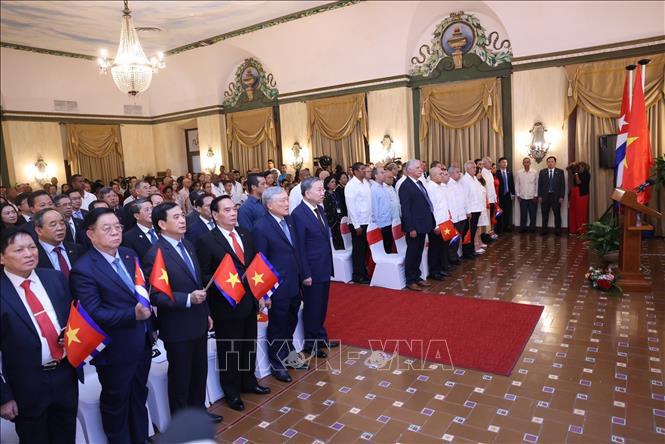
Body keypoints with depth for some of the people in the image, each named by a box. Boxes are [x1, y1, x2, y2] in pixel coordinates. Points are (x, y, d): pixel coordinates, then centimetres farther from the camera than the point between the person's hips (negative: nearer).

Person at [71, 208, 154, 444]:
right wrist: (133, 315, -32)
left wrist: (148, 325, 3)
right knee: (116, 402, 17)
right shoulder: (83, 269, -20)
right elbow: (93, 313, -23)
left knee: (139, 395, 24)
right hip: (115, 348, -7)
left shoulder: (129, 255, 2)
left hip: (142, 342, 7)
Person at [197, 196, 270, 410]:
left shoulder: (244, 234, 5)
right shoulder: (206, 241, -13)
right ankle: (232, 392, 31)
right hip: (226, 305, -6)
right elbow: (203, 275, -12)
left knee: (249, 346, 20)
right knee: (229, 350, 10)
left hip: (249, 301, 6)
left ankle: (248, 381, 42)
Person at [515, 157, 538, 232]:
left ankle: (532, 228, 15)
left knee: (532, 214, 4)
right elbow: (517, 185, 6)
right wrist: (518, 195, 1)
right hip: (522, 198, 1)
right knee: (523, 214, 4)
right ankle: (523, 228, 13)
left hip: (532, 197, -1)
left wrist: (536, 196, -3)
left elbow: (537, 185, 1)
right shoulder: (519, 173, 2)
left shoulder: (534, 173, -1)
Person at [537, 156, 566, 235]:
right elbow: (540, 185, 6)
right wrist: (539, 196, -2)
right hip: (545, 196, 1)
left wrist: (561, 197, -6)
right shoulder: (542, 172, 7)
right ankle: (544, 230, 13)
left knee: (557, 214, 3)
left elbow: (562, 185, 1)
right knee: (544, 214, 5)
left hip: (556, 196, -1)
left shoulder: (560, 172, 4)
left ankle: (557, 230, 12)